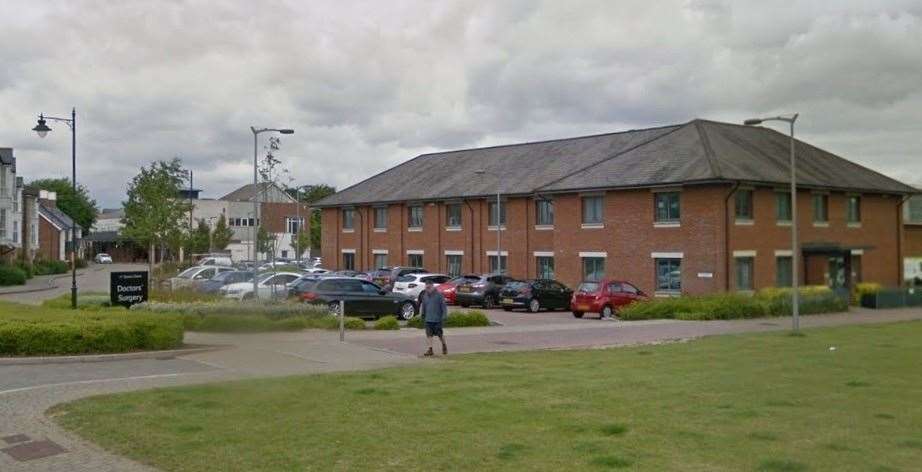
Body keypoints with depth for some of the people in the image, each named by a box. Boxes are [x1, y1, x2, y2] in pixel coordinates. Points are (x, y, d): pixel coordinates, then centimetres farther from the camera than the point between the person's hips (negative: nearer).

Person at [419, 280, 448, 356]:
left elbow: (443, 306, -6)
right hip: (428, 319, 5)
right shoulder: (425, 296, 9)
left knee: (439, 334, 5)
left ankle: (444, 346, 29)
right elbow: (423, 306, 21)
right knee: (429, 334, 0)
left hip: (437, 319, -5)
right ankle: (430, 349, 4)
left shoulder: (439, 295, -8)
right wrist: (422, 313, 18)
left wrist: (444, 315, -9)